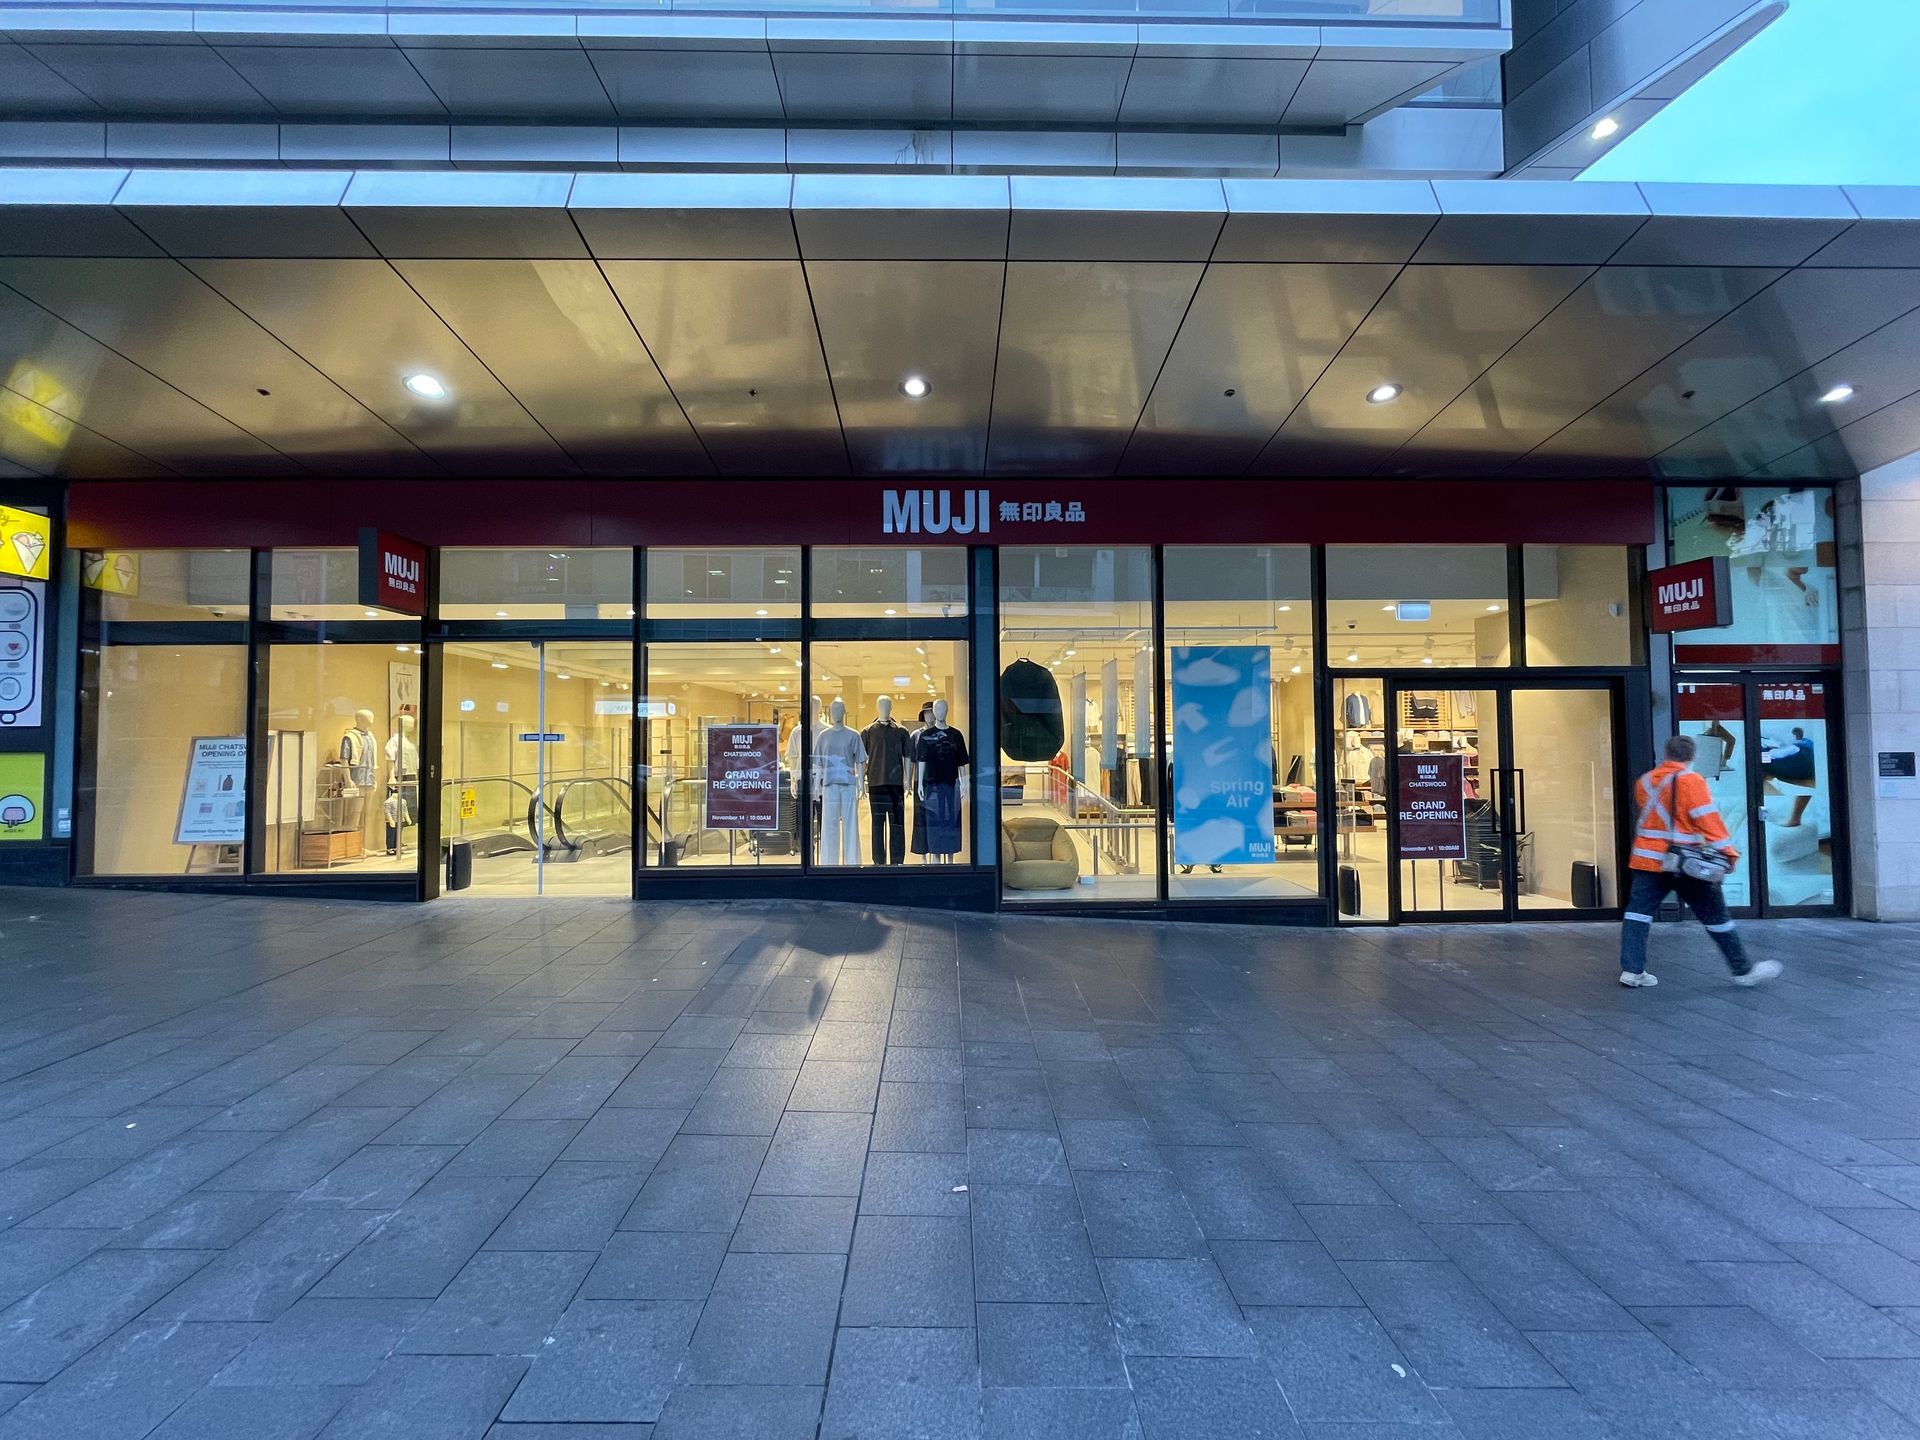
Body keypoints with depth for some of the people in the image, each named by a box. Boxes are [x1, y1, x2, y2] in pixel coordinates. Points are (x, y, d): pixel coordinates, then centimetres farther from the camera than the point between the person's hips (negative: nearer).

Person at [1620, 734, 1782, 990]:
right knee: (1714, 915, 8)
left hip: (1647, 859, 4)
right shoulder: (1690, 780, -9)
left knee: (1639, 911, 6)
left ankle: (1632, 970, 1)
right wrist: (1727, 851, -11)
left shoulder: (1643, 781, 7)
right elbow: (1708, 819, -13)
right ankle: (1743, 971, 19)